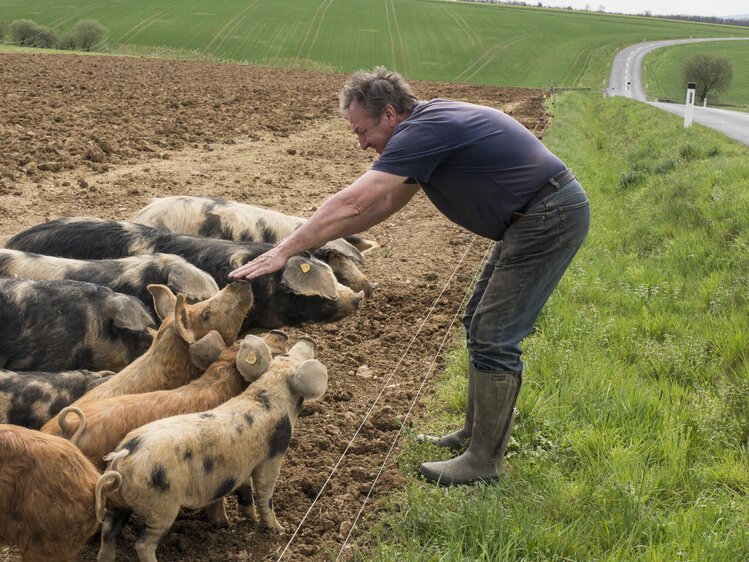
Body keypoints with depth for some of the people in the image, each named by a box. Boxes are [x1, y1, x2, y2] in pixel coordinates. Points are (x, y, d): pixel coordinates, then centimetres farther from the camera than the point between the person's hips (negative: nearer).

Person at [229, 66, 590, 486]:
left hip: (550, 218, -11)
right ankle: (476, 432, 28)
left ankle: (485, 461, 2)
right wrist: (317, 240, 15)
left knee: (494, 337, -8)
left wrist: (284, 251, -21)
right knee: (480, 323, 17)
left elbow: (352, 203, -24)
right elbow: (385, 204, 18)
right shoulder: (430, 126, 12)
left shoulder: (423, 130, -20)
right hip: (533, 219, 11)